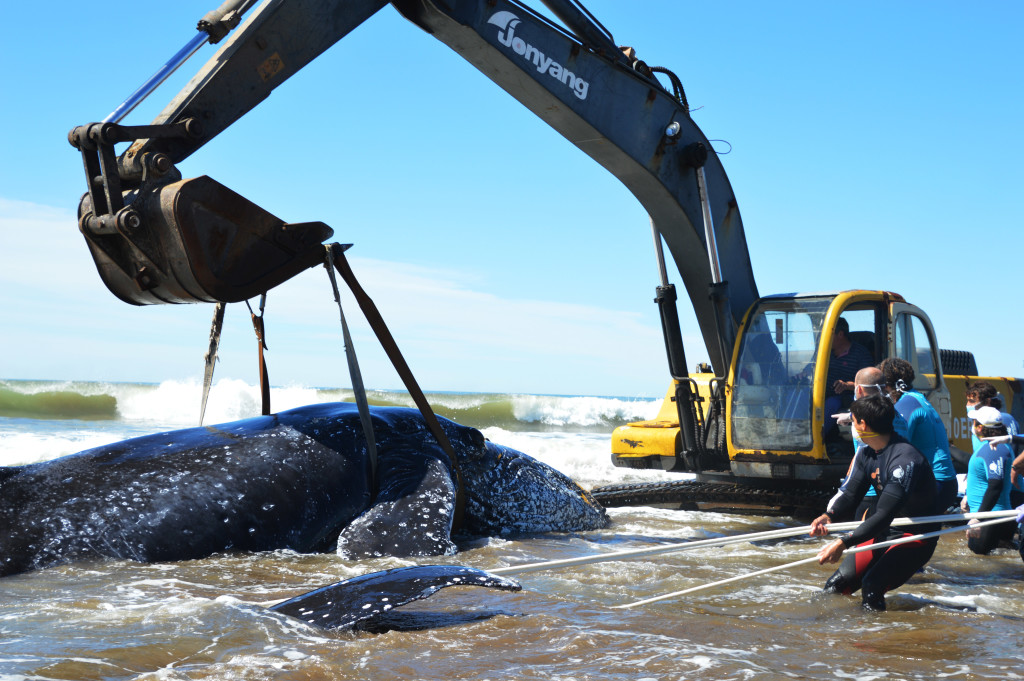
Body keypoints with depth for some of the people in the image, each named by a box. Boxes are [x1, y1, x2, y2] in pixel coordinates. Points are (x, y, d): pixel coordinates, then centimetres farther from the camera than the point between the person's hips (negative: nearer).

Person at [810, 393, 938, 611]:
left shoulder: (905, 459, -28)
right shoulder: (866, 454, 1)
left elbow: (885, 515, -33)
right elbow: (851, 493, 7)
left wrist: (843, 543, -38)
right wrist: (828, 515, -16)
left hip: (916, 537, -8)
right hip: (885, 533, 8)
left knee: (871, 585, -27)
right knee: (836, 585, -4)